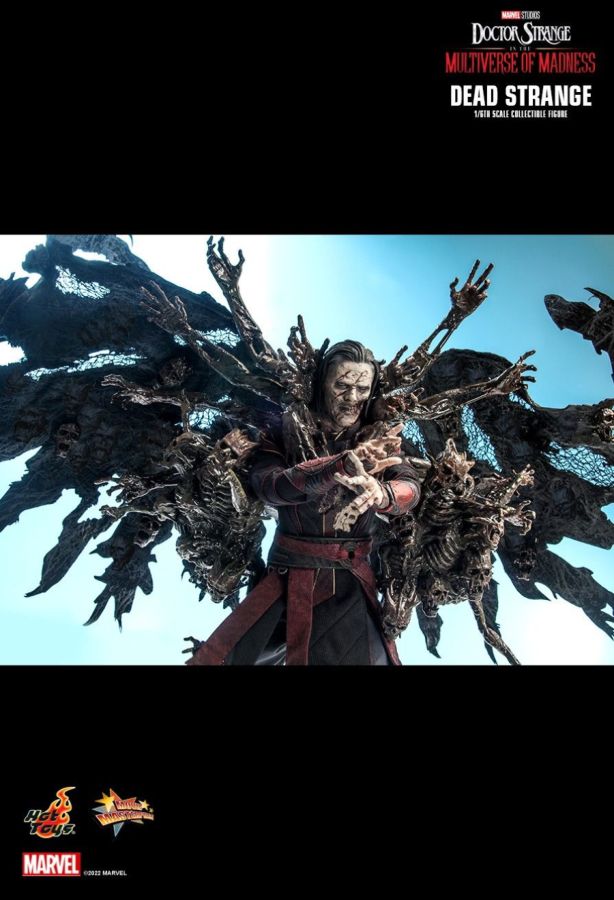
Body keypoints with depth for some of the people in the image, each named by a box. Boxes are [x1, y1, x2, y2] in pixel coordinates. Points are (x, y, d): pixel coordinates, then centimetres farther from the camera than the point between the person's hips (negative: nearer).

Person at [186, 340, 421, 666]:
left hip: (351, 585, 2)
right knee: (229, 656, -1)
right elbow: (267, 485, -21)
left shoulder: (379, 438, 3)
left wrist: (380, 494, -35)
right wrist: (346, 463, -34)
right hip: (289, 579, -1)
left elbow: (410, 487, -10)